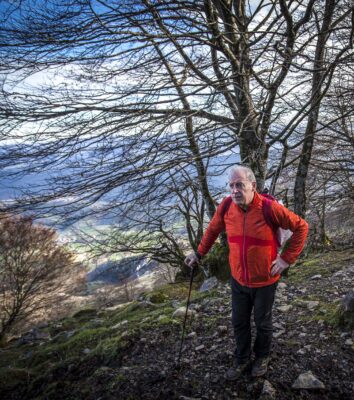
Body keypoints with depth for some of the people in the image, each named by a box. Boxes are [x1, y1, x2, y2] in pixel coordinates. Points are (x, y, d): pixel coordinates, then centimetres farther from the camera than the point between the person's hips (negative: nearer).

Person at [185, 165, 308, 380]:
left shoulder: (270, 208, -23)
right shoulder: (226, 206, -12)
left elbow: (301, 227, -11)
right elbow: (213, 230, 6)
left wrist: (287, 258, -12)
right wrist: (199, 253, 8)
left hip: (265, 281, -3)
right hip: (238, 280, 3)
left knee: (262, 323, 20)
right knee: (239, 323, 18)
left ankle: (263, 357, 48)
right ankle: (242, 360, 43)